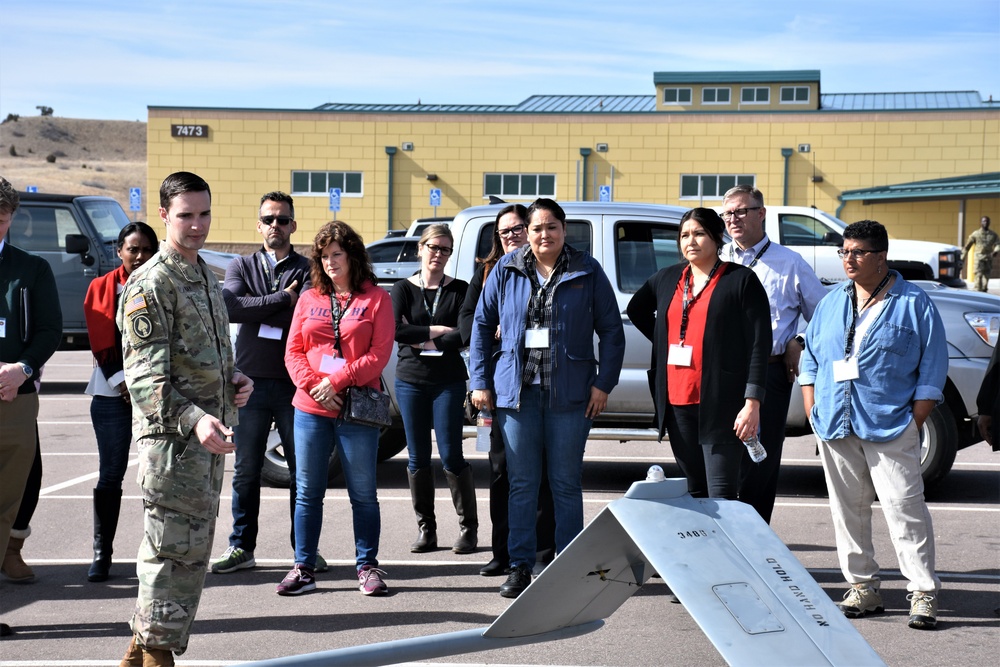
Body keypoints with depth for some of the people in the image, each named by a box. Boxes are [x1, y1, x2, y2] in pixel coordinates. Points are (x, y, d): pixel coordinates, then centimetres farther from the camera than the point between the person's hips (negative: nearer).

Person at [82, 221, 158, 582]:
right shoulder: (102, 288, 6)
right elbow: (101, 344, 2)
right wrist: (124, 382, -8)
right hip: (112, 393, 0)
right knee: (110, 476, 1)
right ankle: (102, 553, 8)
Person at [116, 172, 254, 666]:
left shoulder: (205, 277, 15)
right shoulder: (150, 283, -12)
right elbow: (145, 376, -19)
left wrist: (234, 379, 7)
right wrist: (194, 420, -32)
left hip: (210, 433, 9)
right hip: (172, 436, -9)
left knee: (191, 548, 14)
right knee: (176, 549, -6)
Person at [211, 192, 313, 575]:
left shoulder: (307, 269, 6)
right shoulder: (242, 267, 12)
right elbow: (231, 308, -8)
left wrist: (257, 311, -10)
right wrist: (282, 300, -10)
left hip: (294, 384, -1)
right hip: (251, 382, 1)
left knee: (302, 470, 4)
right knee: (246, 471, 6)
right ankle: (241, 547, 15)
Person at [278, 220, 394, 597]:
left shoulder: (376, 299, 2)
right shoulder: (309, 299, 11)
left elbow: (379, 354, -5)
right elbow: (293, 351, 8)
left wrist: (337, 381, -13)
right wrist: (313, 385, -9)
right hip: (311, 410, 3)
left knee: (363, 492, 3)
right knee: (307, 492, 6)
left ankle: (367, 566, 12)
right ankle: (303, 568, 13)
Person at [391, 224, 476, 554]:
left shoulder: (459, 290, 4)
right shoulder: (403, 289, 6)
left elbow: (466, 334, -9)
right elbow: (394, 330, -10)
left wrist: (425, 342, -11)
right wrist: (437, 331, -11)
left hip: (448, 382, -2)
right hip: (410, 381, 2)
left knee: (451, 456, -6)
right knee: (418, 458, 4)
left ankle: (469, 527, 5)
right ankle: (426, 530, 13)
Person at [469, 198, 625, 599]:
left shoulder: (587, 272, 2)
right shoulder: (506, 270, 6)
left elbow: (612, 331, 4)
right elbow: (482, 325, 11)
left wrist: (603, 383, -4)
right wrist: (480, 381, 5)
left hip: (569, 392, -1)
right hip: (516, 389, 1)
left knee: (566, 483, 4)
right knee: (521, 483, 5)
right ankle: (520, 566, 12)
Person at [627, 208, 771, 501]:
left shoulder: (741, 280, -2)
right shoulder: (666, 279, 14)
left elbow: (759, 344, -8)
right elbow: (636, 309, 33)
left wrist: (752, 402, -16)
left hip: (720, 403, -6)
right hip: (676, 400, 6)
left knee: (721, 496, -9)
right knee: (695, 490, 12)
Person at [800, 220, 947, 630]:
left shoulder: (914, 304, 1)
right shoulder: (832, 303, 14)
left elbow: (933, 368, -1)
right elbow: (810, 357, 18)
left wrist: (916, 420, -7)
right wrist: (812, 411, 7)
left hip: (891, 427, -5)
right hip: (836, 427, 5)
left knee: (905, 508, -8)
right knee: (847, 511, 7)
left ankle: (923, 594, -3)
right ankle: (862, 589, 17)